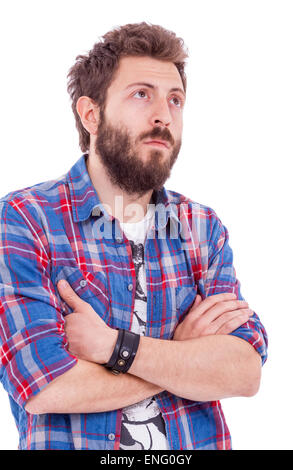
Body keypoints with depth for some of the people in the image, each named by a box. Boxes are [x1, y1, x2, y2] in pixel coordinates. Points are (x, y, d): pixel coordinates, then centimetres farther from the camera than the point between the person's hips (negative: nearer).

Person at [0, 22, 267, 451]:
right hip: (70, 444, -3)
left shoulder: (204, 227, 1)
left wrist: (109, 344, -20)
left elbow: (245, 372, -10)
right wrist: (184, 350, -12)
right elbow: (45, 388, -20)